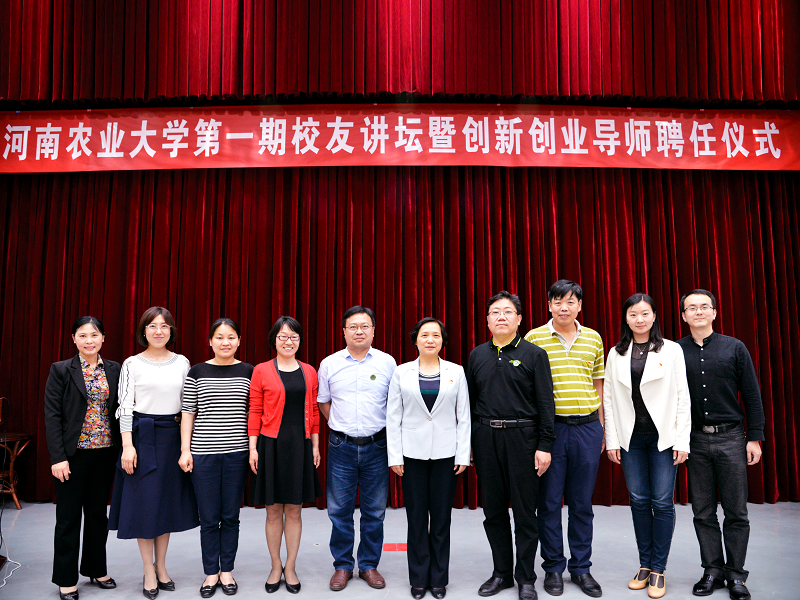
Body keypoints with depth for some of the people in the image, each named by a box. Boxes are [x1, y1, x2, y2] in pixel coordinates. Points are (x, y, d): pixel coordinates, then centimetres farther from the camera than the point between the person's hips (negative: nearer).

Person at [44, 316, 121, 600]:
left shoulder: (114, 370, 4)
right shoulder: (61, 370, -5)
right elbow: (52, 416, -8)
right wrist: (57, 457, -14)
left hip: (105, 454, 3)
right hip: (73, 455, -3)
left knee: (98, 512, 15)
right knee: (69, 517, 8)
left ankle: (96, 568, 31)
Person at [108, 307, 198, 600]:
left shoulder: (182, 363, 5)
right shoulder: (132, 364, -2)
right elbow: (125, 407, -4)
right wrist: (127, 444, -11)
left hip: (173, 436, 3)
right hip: (142, 435, -3)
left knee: (168, 500, 9)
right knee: (144, 501, 2)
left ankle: (161, 566, 24)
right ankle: (149, 572, 16)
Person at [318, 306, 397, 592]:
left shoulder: (387, 362, 0)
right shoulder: (329, 364, 2)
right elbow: (323, 402, 14)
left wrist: (380, 431, 6)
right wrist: (341, 427, 10)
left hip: (376, 446, 0)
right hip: (341, 447, 0)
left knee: (374, 511, 9)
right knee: (339, 510, 7)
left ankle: (369, 565, 24)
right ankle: (342, 566, 23)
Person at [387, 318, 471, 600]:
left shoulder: (456, 372, 3)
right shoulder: (401, 373, 2)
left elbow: (463, 416, 4)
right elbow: (393, 417, 2)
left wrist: (463, 454, -1)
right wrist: (395, 456, -3)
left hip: (445, 454, 0)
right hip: (412, 453, 0)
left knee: (441, 518, 7)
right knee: (416, 518, 7)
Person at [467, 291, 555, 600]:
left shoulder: (534, 354, 0)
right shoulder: (477, 355, 10)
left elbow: (545, 403, -2)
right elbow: (469, 401, 12)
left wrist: (544, 446, -8)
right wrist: (466, 443, 9)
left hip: (522, 437, -3)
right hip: (485, 438, 3)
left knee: (525, 511, 5)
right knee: (493, 511, 11)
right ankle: (501, 572, 27)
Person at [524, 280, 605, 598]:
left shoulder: (593, 339, 8)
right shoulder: (534, 339, -2)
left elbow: (598, 385, 14)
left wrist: (601, 427, 13)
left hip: (587, 426, 3)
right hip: (549, 426, -2)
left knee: (582, 502, 11)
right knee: (549, 501, 6)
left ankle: (581, 567, 25)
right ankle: (553, 568, 21)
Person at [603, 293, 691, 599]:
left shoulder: (671, 350, 0)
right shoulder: (616, 354, 6)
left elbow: (682, 397, -2)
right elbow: (609, 398, 7)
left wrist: (682, 440, -6)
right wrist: (611, 439, 3)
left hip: (663, 436, -2)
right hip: (631, 438, 2)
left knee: (662, 502, 1)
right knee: (639, 500, 8)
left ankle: (658, 569, 14)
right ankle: (644, 565, 22)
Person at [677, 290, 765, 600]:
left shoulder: (734, 348, 3)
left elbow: (752, 396, 4)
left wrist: (755, 437, -1)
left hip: (731, 438, 0)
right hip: (695, 440, 1)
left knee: (736, 511, 5)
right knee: (703, 512, 8)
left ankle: (735, 574, 18)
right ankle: (713, 570, 21)